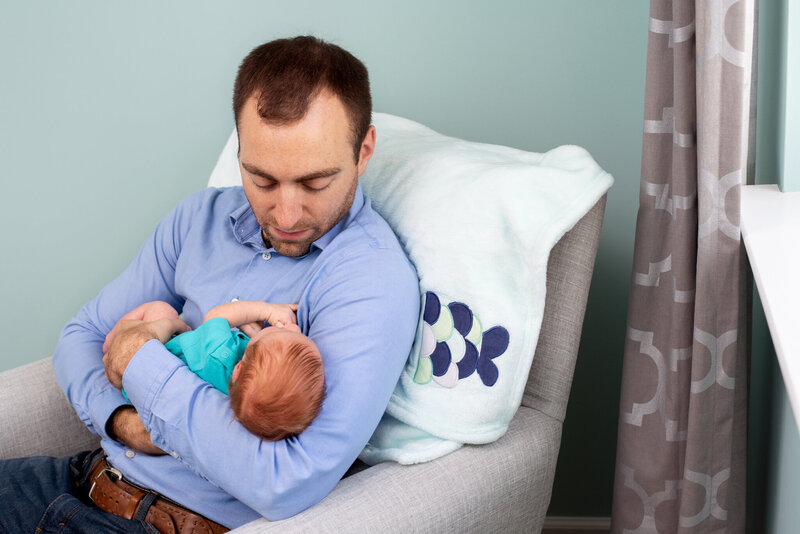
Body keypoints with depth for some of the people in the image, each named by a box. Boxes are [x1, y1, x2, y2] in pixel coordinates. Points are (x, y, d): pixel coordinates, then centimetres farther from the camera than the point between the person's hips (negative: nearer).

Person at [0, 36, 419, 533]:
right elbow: (82, 335, 12)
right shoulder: (202, 217, 5)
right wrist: (122, 420, -12)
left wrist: (142, 360, -18)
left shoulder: (374, 280, -19)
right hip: (95, 475, 7)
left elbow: (288, 486, -29)